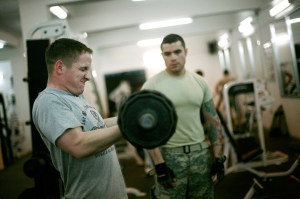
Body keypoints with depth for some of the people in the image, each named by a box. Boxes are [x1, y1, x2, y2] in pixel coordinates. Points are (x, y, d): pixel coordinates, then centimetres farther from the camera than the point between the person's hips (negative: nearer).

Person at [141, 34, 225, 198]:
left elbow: (213, 121, 6)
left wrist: (218, 157, 2)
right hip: (169, 155, -3)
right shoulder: (151, 86, -8)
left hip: (201, 152, 4)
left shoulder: (200, 82, 3)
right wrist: (159, 165, -16)